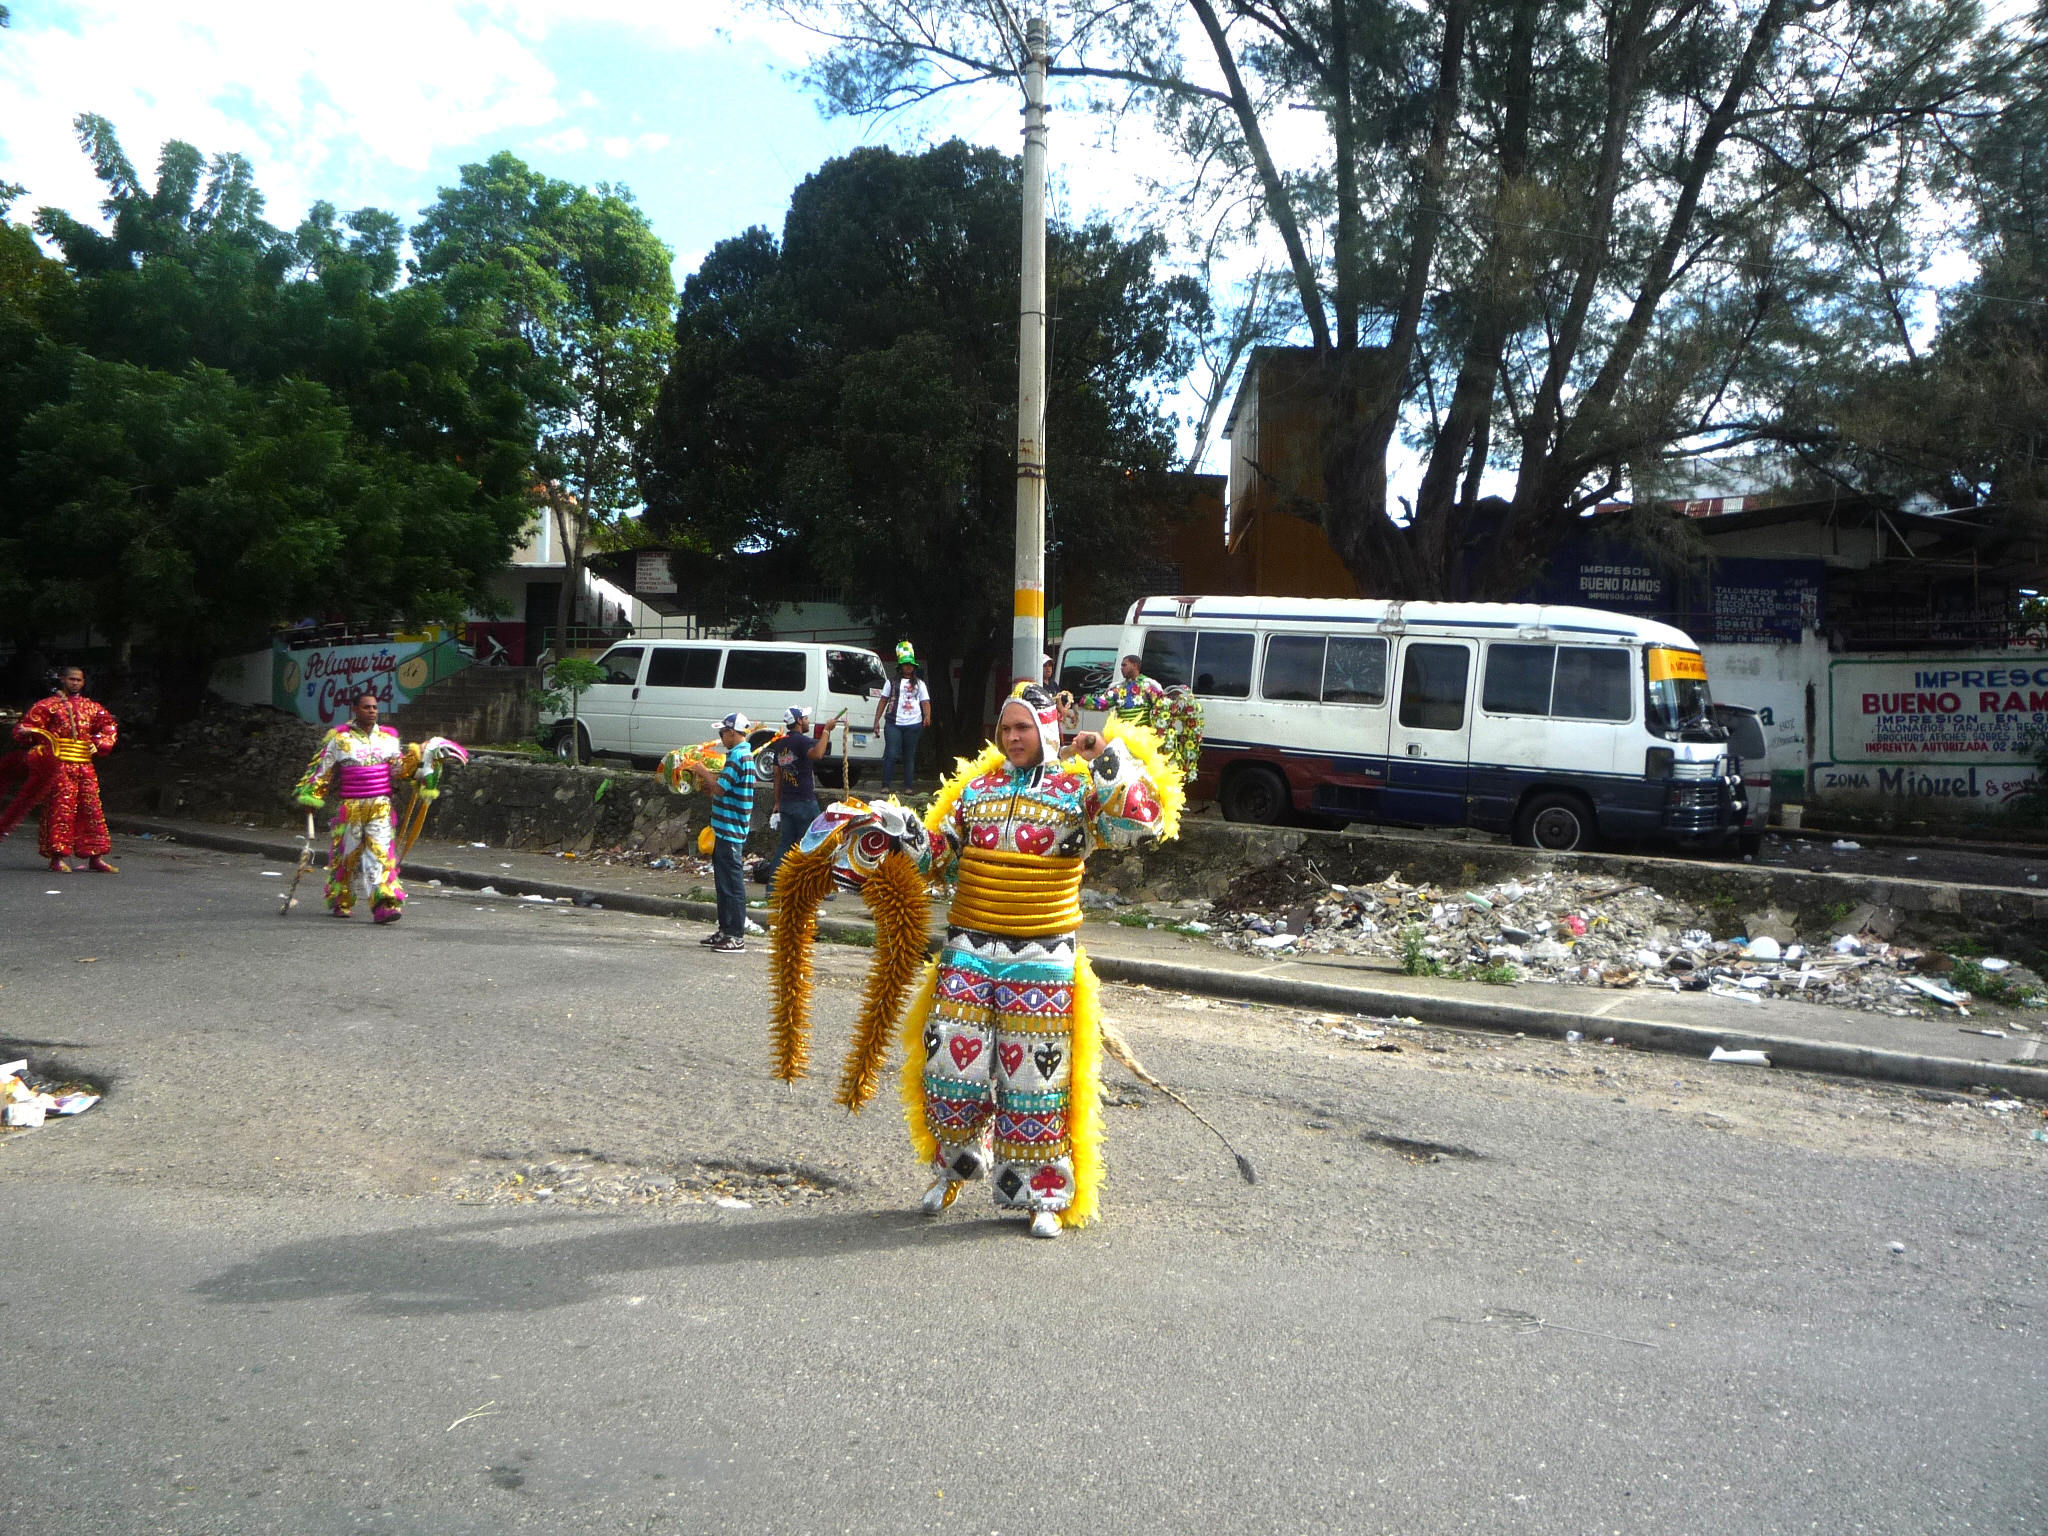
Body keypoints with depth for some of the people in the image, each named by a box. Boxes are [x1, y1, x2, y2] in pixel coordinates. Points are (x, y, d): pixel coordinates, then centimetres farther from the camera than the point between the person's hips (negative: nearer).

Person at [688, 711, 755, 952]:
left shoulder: (738, 756, -16)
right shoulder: (744, 754, 16)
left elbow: (720, 788, -22)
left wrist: (703, 771, -8)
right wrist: (708, 785, 12)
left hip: (731, 831, -11)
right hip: (727, 830, 11)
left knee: (732, 883, -7)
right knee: (723, 882, 15)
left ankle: (736, 936, -4)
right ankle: (725, 931, 22)